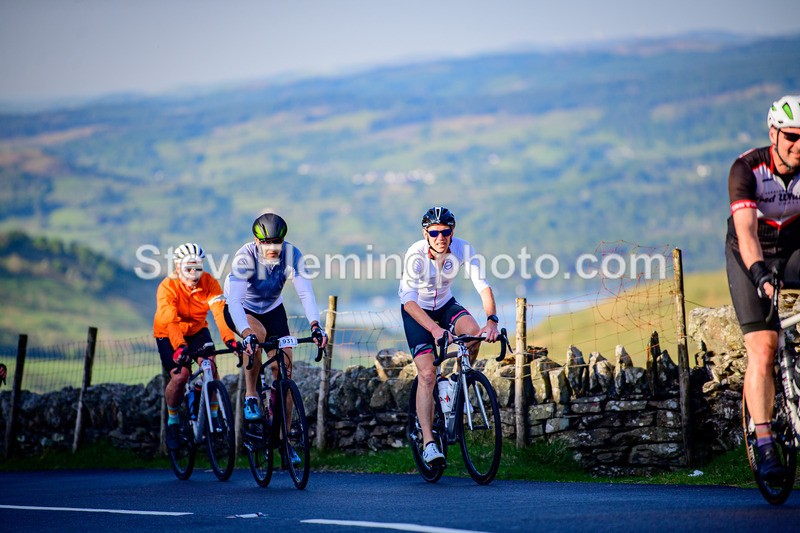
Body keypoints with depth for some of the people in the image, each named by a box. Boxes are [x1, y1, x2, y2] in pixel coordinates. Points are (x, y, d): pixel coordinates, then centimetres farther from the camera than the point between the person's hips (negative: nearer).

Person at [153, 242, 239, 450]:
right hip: (168, 335, -2)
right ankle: (172, 422, 5)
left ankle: (213, 416, -6)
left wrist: (230, 339, -50)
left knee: (210, 365, -23)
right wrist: (180, 346, -57)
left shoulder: (209, 283, -22)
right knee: (180, 375, -20)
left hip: (197, 330, 2)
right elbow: (171, 321, -40)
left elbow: (220, 312, -33)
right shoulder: (167, 287, -28)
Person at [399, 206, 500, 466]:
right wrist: (434, 328, -50)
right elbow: (409, 300, -35)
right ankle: (428, 442, -17)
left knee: (473, 331, -29)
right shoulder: (415, 255, -29)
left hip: (445, 304, 3)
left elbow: (483, 286, -26)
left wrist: (491, 320, -43)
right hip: (416, 310, -3)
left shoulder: (463, 249, -21)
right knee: (427, 374, -17)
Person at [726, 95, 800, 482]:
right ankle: (765, 447, -17)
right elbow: (746, 231, -32)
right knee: (762, 348, -16)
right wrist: (760, 274, -47)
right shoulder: (747, 168, -23)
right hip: (751, 257, -3)